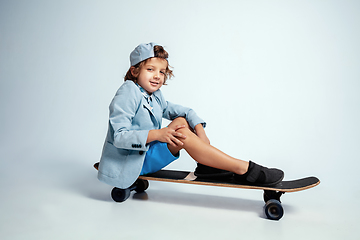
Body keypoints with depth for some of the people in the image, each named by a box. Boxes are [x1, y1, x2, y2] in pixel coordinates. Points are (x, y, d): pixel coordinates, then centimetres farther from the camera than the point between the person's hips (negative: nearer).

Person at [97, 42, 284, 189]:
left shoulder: (155, 96, 8)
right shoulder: (128, 93, -18)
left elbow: (184, 111, 9)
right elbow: (120, 136, -26)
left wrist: (199, 129, -11)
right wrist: (157, 134, -35)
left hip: (146, 155, 9)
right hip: (130, 164, -9)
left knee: (182, 121, -2)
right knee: (182, 133, -25)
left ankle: (206, 165, -5)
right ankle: (244, 169, -24)